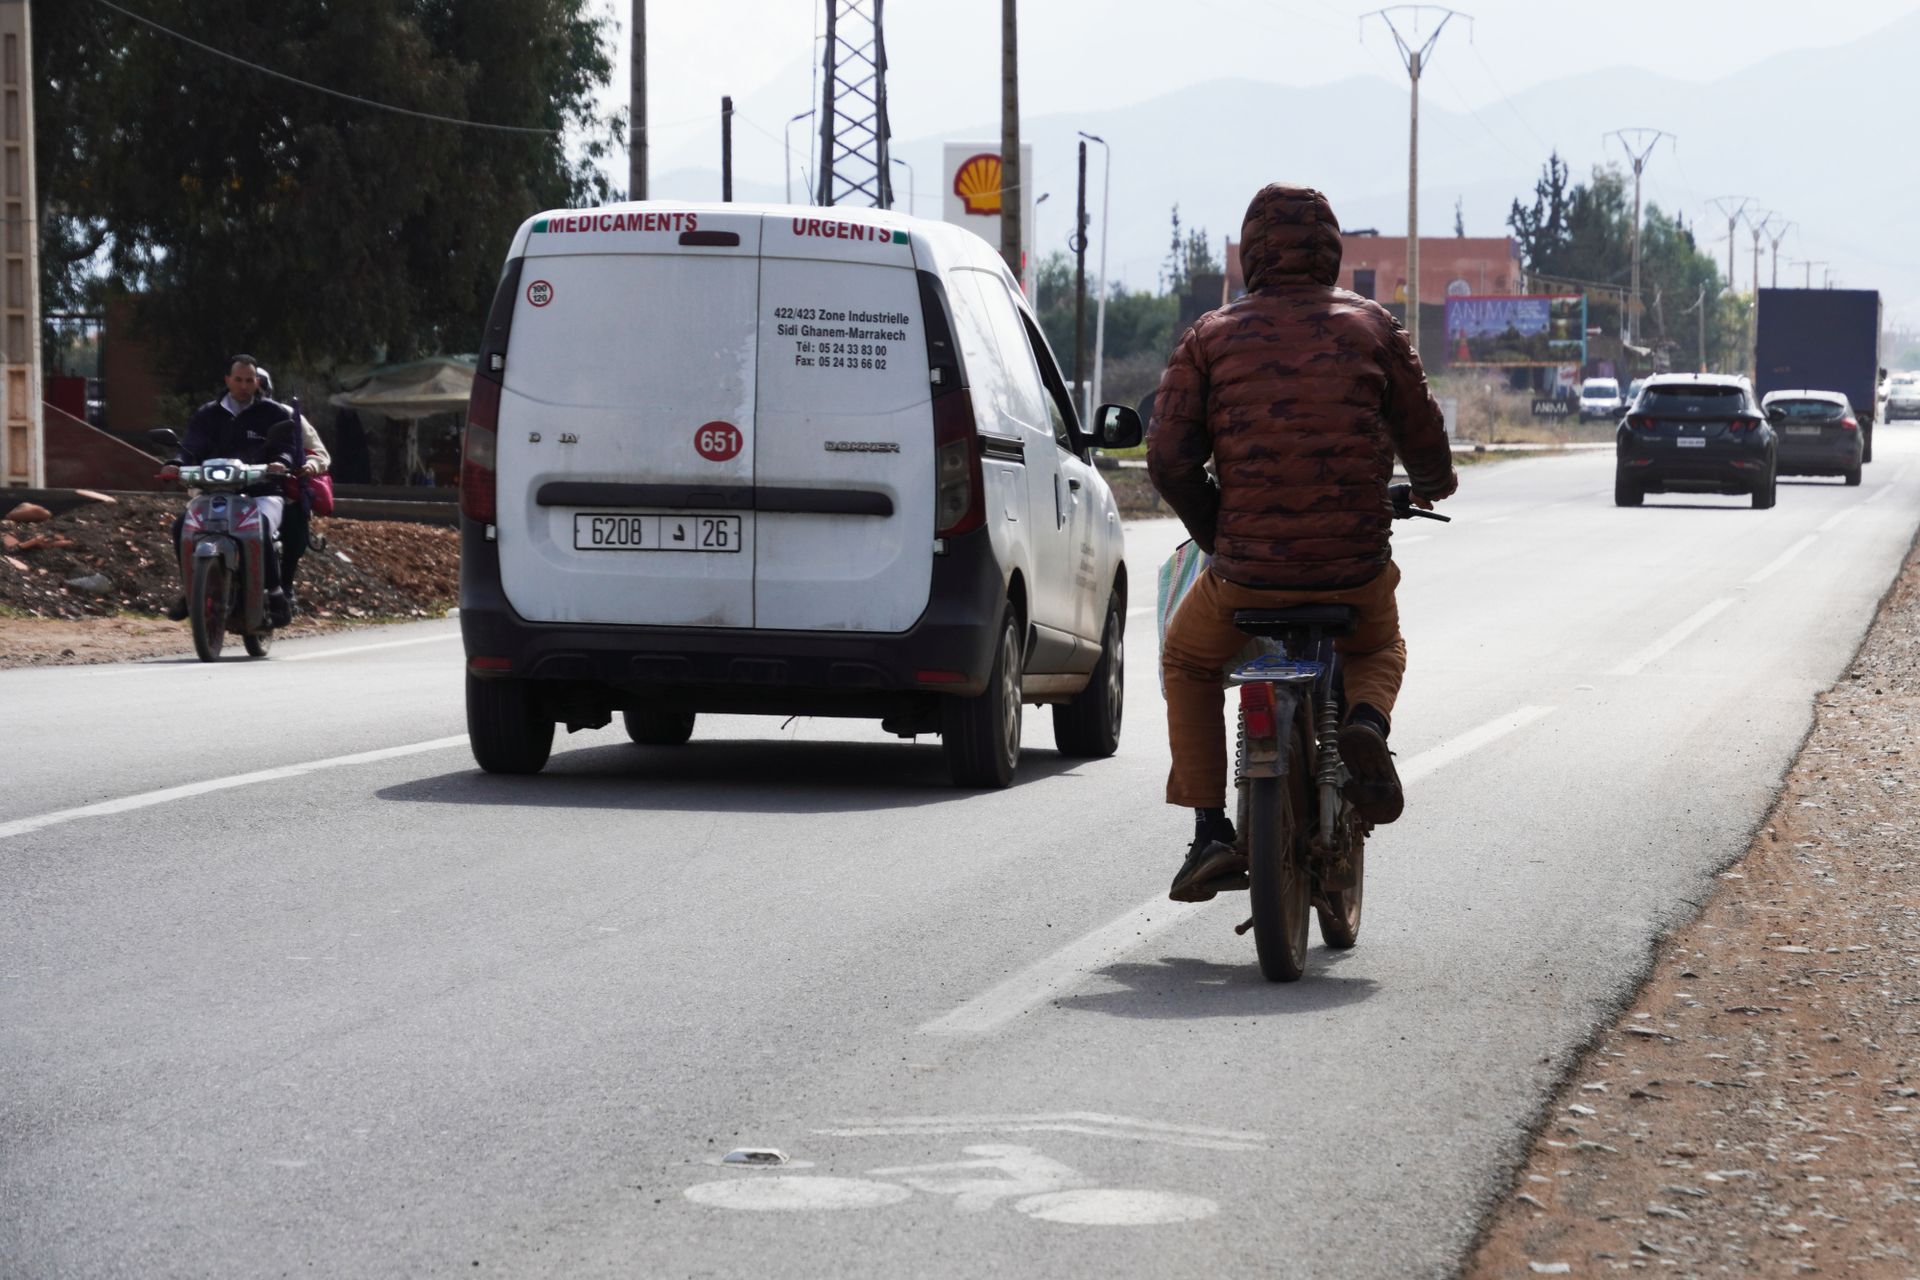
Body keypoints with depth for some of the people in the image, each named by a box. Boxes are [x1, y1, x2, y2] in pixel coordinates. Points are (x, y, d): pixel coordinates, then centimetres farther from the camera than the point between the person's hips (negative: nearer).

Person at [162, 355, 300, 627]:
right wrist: (177, 464, -20)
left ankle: (275, 592, -25)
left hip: (262, 492, -3)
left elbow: (288, 444, -3)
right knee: (182, 524, -22)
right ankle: (188, 587, -5)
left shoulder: (275, 414, 9)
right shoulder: (207, 415, 15)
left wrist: (281, 461, -27)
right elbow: (192, 446, 3)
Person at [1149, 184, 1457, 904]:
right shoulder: (1371, 328, 3)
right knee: (1380, 651, 35)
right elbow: (1422, 437, 9)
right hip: (1355, 571, 1)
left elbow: (1169, 460, -4)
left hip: (1246, 573, -1)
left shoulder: (1211, 338, 1)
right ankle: (1366, 722, 0)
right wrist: (1434, 484, 33)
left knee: (1188, 662, 30)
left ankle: (1210, 831, 16)